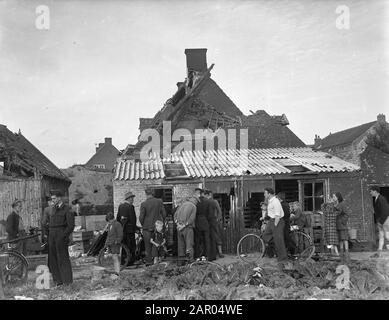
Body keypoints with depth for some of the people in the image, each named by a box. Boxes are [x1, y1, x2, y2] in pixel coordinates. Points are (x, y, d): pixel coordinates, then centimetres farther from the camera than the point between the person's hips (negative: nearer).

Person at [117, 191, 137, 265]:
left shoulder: (120, 206, 9)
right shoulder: (130, 207, -16)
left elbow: (118, 217, 15)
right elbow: (133, 219, -18)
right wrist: (134, 228, -11)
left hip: (122, 228, 8)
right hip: (129, 229, -8)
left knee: (123, 245, 15)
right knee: (131, 246, -1)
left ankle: (123, 261, 21)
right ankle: (130, 261, 2)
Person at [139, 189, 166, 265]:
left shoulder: (144, 204, -11)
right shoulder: (159, 201, -4)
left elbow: (141, 217, -10)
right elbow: (164, 214, -1)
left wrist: (142, 225, 8)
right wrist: (162, 222, 13)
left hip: (147, 227, -2)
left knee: (148, 245, 8)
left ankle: (148, 261, 9)